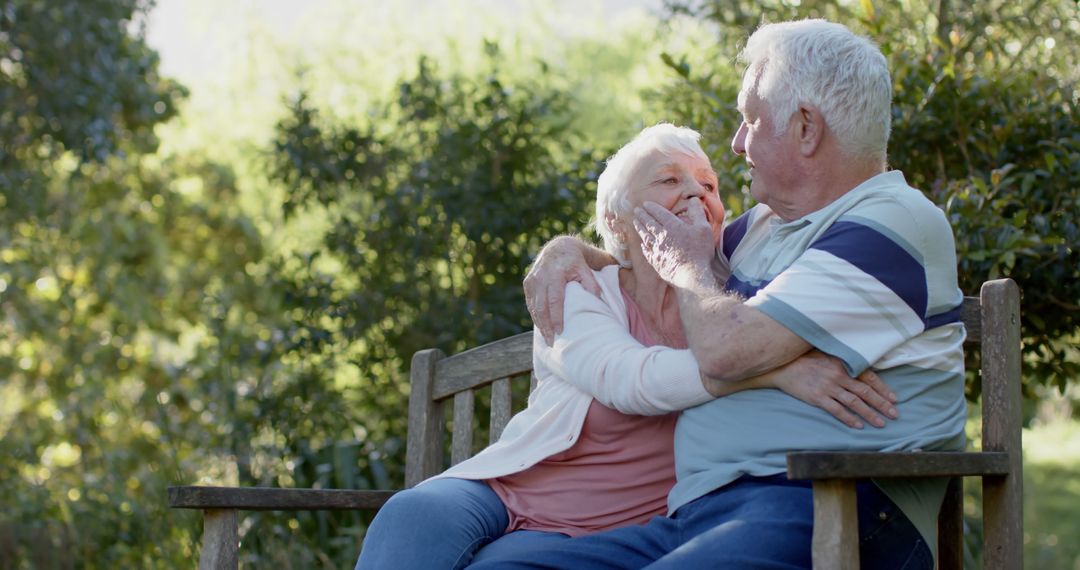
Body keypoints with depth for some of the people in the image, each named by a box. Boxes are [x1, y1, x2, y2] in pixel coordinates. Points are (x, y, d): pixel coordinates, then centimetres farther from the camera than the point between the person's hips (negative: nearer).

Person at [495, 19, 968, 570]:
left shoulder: (894, 224, -6)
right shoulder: (769, 223, 24)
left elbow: (727, 348, -16)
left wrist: (688, 268, 5)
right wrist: (571, 250, 25)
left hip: (824, 510, -8)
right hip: (696, 514, 9)